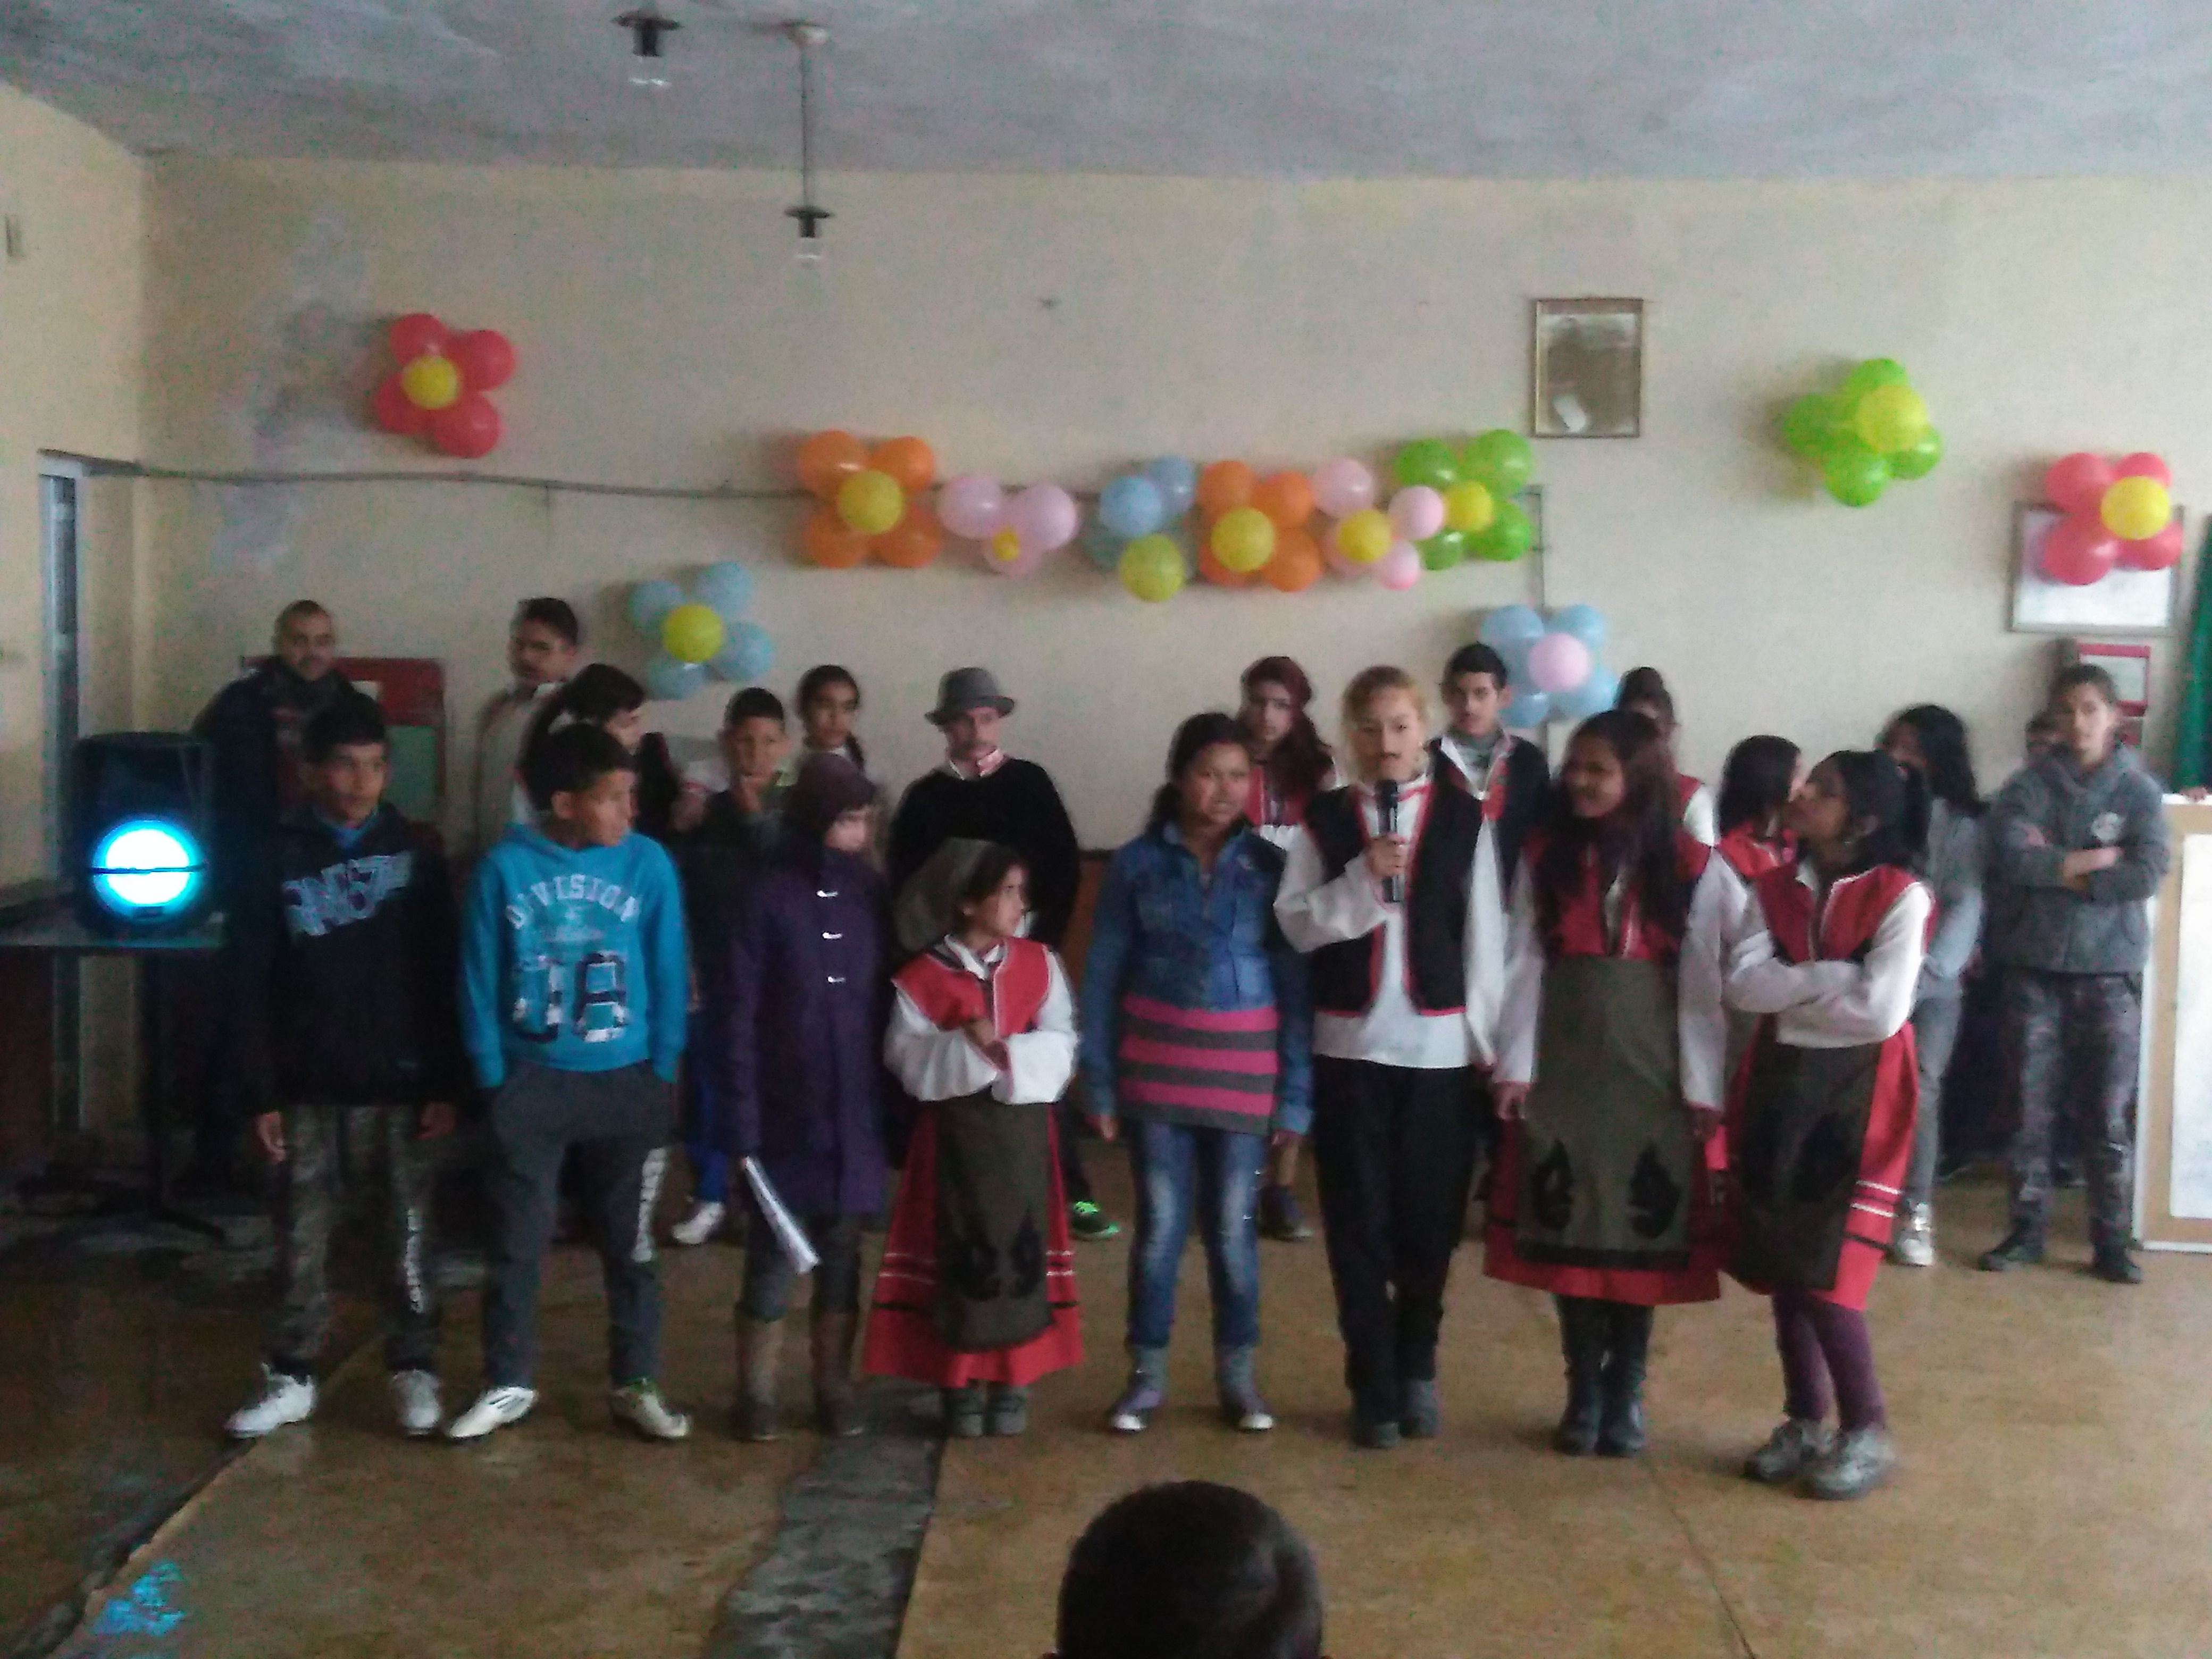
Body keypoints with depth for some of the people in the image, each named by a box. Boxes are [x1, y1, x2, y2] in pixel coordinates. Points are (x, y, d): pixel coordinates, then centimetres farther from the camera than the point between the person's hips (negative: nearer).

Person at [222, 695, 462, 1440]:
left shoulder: (414, 852, 1)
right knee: (301, 1231, 6)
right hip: (309, 1076, 0)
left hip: (403, 1073, 0)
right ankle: (291, 1377, 17)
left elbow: (442, 976, 1)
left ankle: (414, 1370, 16)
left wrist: (446, 1083, -4)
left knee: (408, 1227, 6)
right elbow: (256, 983, 0)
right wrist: (263, 1093, -4)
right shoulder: (280, 856, 0)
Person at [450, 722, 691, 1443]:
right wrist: (492, 1078, -3)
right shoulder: (505, 868, -10)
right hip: (530, 1081, 0)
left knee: (630, 1242, 11)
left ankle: (636, 1385, 24)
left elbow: (670, 976, -1)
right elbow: (480, 982, -3)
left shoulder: (648, 863, -8)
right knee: (516, 1242, 10)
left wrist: (662, 1075, -3)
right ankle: (508, 1385, 25)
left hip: (625, 1083, 1)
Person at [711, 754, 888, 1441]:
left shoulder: (871, 895, 2)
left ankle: (834, 1391, 25)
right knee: (772, 1264, 6)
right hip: (783, 1120, -3)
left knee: (841, 1262, 12)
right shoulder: (764, 899, -9)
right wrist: (740, 1123, -12)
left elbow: (891, 1006, 5)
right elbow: (733, 1020, -9)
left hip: (856, 1120, 3)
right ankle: (756, 1396, 21)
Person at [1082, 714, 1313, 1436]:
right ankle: (1147, 1374, 17)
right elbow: (1104, 976, 2)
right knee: (1160, 1224, 4)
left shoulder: (1270, 866, 0)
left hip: (1242, 1070, 0)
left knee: (1233, 1227, 7)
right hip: (1155, 1066, 0)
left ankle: (1237, 1374, 21)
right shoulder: (1137, 863, -1)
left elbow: (1296, 983, 0)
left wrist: (1296, 1091, -4)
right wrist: (1099, 1081, -1)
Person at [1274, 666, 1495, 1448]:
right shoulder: (1323, 821, 4)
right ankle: (1374, 1384, 15)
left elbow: (1483, 934, 1)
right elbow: (1295, 923, -3)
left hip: (1440, 1045, 0)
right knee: (1358, 1221, 5)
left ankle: (1417, 1366, 28)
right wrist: (1363, 877, -16)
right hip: (1350, 1043, 1)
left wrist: (1487, 1040, -2)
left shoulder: (1464, 818, 1)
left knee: (1431, 1217, 7)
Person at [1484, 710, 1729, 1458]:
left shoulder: (1694, 869, -3)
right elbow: (1526, 965, 2)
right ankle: (1583, 1392, 16)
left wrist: (1703, 1086, -5)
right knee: (1569, 1231, 4)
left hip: (1653, 1075, -1)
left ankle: (1625, 1394, 17)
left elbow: (1704, 986, -3)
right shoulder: (1545, 857, 4)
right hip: (1563, 1068, 2)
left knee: (1643, 1233, 3)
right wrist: (1514, 1063, -4)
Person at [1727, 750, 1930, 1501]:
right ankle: (1805, 1420, 24)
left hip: (1858, 1096, -5)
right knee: (1780, 1266, 9)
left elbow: (1882, 1012, -20)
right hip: (1778, 1087, 5)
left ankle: (1867, 1431, 9)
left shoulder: (1901, 897, -11)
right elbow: (1740, 986, -8)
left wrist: (1787, 992, -9)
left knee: (1824, 1272, -8)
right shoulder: (1772, 889, 4)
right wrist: (1835, 976, -17)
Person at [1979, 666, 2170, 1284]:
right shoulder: (2031, 783, 3)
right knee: (2031, 1108, 5)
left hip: (2110, 970, -1)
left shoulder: (2138, 790, 2)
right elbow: (2010, 854, -14)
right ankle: (2026, 1230, 16)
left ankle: (2111, 1241, 11)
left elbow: (2148, 873, -11)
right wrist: (2097, 860, -12)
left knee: (2108, 1115, 2)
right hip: (2035, 967, 1)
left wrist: (2054, 868, -10)